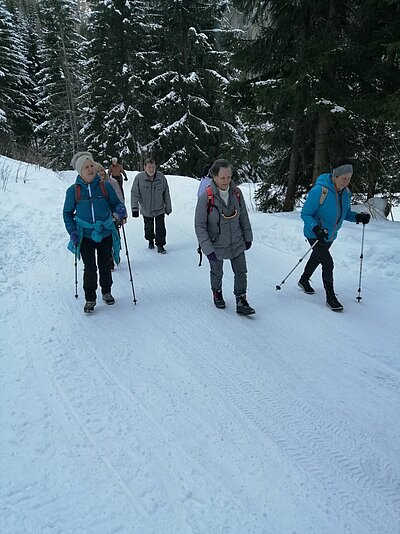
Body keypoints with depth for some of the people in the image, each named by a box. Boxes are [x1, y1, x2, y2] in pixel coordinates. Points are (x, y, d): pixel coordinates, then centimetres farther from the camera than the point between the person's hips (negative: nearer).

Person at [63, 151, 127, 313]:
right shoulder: (73, 190, -3)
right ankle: (90, 299, 14)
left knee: (104, 265, 14)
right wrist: (72, 232, -6)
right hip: (85, 236, -1)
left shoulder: (105, 186, -3)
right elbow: (67, 213, 7)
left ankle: (106, 292, 34)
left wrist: (120, 209, -18)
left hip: (106, 234, 1)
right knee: (90, 268, -1)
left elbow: (115, 202, 7)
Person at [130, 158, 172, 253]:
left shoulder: (161, 177, -9)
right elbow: (134, 194, -12)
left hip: (159, 209, 0)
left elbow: (166, 194, 0)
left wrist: (168, 208, 5)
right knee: (148, 228, 16)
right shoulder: (139, 178, -14)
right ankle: (150, 240, 42)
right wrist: (135, 208, -20)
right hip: (146, 210, 0)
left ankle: (160, 245, 12)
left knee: (160, 228, -3)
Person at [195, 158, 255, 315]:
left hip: (237, 243, 3)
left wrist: (247, 237, 9)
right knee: (217, 273, 19)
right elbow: (199, 226, -19)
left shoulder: (236, 192, -9)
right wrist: (208, 249, -23)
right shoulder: (205, 197, -22)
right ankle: (217, 293, 46)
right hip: (216, 245, -3)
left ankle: (241, 302, 18)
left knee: (241, 273, 4)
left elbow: (244, 217, 5)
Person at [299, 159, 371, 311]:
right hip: (315, 235, -7)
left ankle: (304, 280, 49)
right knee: (328, 264, -13)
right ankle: (330, 297, 2)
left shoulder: (346, 192, -5)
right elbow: (305, 213, -22)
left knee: (317, 258, 25)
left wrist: (358, 217, -12)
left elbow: (345, 213, 9)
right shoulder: (319, 190, -26)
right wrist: (316, 228, -37)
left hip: (330, 235, 7)